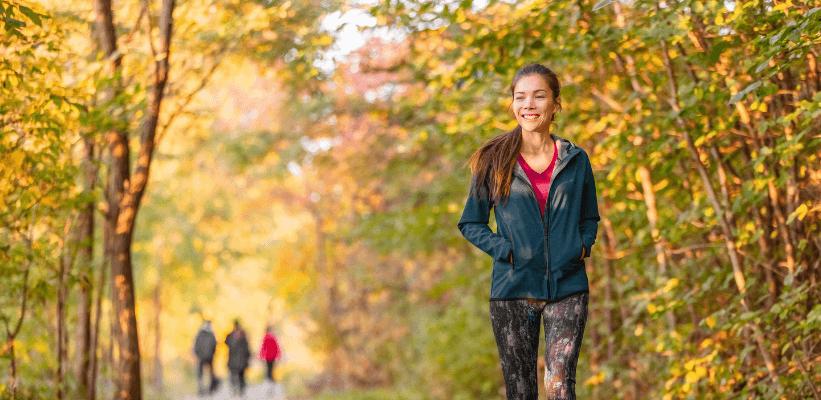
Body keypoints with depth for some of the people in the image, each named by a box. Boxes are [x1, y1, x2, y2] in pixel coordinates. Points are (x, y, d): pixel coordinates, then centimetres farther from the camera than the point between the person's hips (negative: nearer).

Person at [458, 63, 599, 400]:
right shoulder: (494, 162, 2)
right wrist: (505, 250, -8)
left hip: (567, 287, 0)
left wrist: (583, 246, -1)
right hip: (512, 288, 0)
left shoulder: (575, 160, 7)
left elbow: (590, 217, 20)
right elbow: (470, 223, 8)